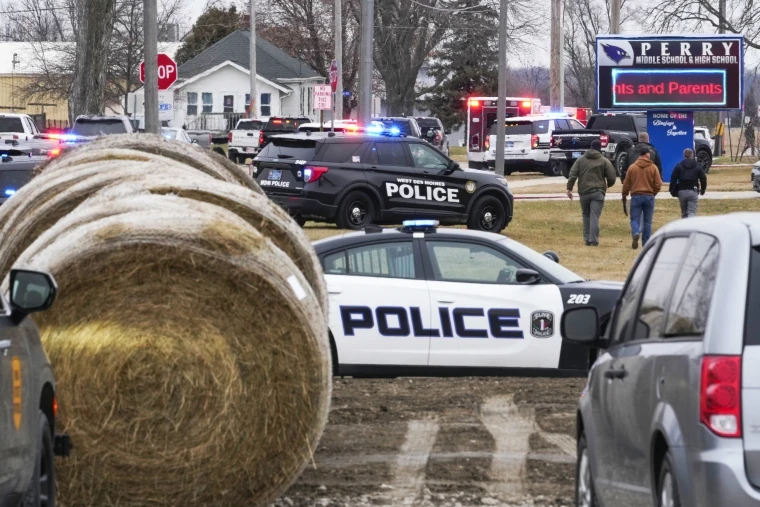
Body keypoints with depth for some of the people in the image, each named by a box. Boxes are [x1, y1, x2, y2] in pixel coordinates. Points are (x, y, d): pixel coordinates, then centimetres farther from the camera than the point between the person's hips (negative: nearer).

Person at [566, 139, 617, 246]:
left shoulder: (581, 160, 9)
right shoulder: (604, 161, 2)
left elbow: (573, 174, 0)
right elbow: (612, 177, -1)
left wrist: (569, 188, 0)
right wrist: (608, 185, 20)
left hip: (584, 192, 2)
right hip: (598, 192, -2)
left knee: (586, 215, 16)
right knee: (594, 216, -6)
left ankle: (587, 239, 14)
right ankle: (593, 240, -14)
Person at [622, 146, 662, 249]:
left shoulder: (632, 167, -1)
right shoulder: (653, 167, -3)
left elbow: (626, 184, 4)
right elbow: (658, 184, -4)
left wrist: (624, 195, 21)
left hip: (636, 196, -1)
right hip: (649, 197, 1)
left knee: (635, 219, 2)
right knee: (647, 221, 10)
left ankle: (636, 233, -27)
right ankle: (646, 243, 9)